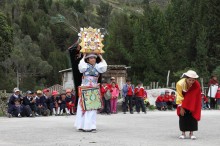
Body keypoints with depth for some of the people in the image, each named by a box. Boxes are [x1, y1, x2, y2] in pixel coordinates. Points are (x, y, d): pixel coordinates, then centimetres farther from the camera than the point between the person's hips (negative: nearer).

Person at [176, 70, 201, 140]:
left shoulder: (196, 85, -28)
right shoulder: (180, 84, -31)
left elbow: (196, 97, -21)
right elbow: (179, 97, -24)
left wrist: (192, 107, -22)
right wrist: (181, 108, -22)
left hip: (192, 102, 1)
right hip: (183, 101, 0)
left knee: (193, 115, -8)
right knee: (182, 115, -6)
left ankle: (191, 133, -3)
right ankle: (183, 133, 1)